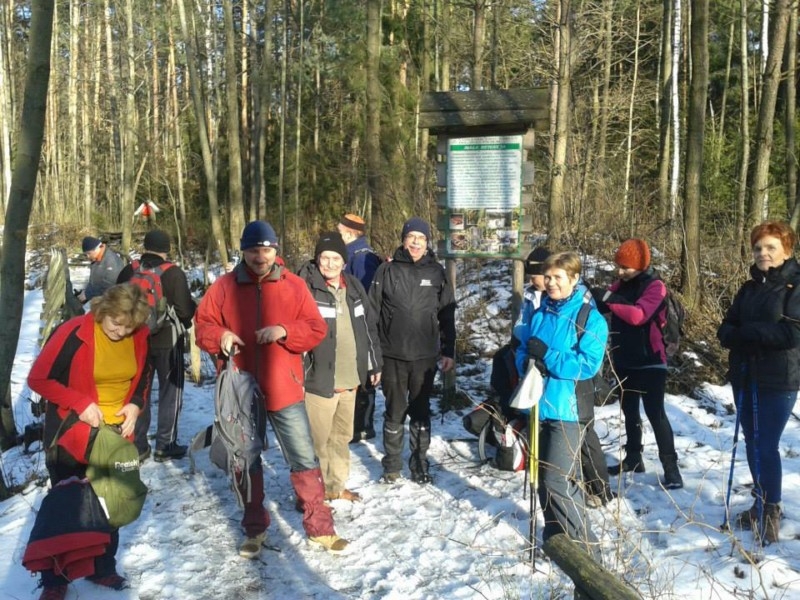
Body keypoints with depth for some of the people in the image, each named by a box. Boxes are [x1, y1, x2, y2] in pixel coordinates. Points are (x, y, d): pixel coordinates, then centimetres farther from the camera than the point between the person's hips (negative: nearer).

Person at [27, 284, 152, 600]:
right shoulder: (74, 333, -21)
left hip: (117, 432, 4)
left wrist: (135, 404, -8)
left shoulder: (139, 336, -6)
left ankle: (103, 569, 32)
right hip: (71, 431, -4)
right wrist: (80, 403, -23)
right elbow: (38, 378, -15)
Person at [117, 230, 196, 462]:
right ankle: (165, 446, 9)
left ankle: (137, 445, 17)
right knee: (170, 392, 7)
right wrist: (183, 325, 7)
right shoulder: (173, 273, -14)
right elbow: (186, 310, -15)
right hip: (167, 341, -4)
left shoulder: (128, 272, 1)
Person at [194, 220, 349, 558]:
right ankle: (255, 528, 31)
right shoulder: (224, 286, 0)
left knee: (304, 459, 4)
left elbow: (316, 329, -3)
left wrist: (285, 331, -20)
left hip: (283, 390, -1)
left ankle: (319, 526, 19)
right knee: (246, 462, 14)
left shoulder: (294, 286, -1)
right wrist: (220, 336, -17)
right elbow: (202, 325, 5)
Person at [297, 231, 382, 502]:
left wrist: (374, 364, 16)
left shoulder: (353, 286, 9)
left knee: (342, 436, 19)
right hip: (319, 380, -6)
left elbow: (369, 326, 16)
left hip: (350, 380, 7)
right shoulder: (306, 287, -12)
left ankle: (336, 486, 34)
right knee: (319, 439, 1)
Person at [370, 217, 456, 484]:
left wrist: (448, 351, 4)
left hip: (425, 356, 1)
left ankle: (420, 462, 23)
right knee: (395, 412, 8)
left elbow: (447, 315, 7)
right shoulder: (387, 271, -1)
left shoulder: (437, 272, 3)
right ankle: (392, 463, 22)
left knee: (421, 411, 10)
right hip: (392, 356, -1)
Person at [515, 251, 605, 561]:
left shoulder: (591, 318, -8)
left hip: (567, 409, -6)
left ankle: (586, 549, 2)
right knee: (544, 477, 15)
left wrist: (546, 355, -19)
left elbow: (588, 364, -16)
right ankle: (555, 539, 31)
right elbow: (522, 352, 12)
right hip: (538, 405, 6)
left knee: (558, 481, -11)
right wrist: (529, 362, -11)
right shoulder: (539, 313, 9)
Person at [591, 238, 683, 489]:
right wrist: (591, 295, -21)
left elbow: (639, 315, -28)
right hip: (624, 360, 7)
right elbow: (603, 304, -1)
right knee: (629, 411, 16)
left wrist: (608, 298, -32)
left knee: (655, 413, -7)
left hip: (649, 361, -7)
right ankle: (633, 458, 29)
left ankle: (670, 467, 1)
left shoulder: (655, 286, -14)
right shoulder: (621, 284, 7)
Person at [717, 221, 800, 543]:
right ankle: (761, 504, 28)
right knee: (752, 443, 13)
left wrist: (748, 331, -15)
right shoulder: (749, 288, 12)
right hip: (745, 377, 6)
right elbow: (726, 329, 7)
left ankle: (771, 512, 12)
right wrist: (740, 336, -14)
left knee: (767, 445, -4)